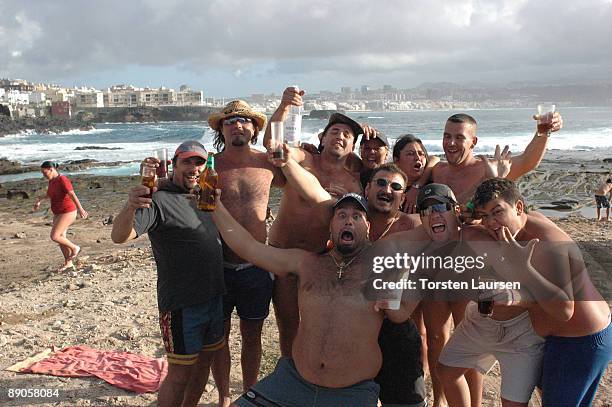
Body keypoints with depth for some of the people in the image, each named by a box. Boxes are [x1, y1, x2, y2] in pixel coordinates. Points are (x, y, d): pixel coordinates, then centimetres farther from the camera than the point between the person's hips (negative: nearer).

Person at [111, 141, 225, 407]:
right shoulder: (159, 200, -15)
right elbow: (119, 236, -28)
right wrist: (130, 207, -46)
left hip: (214, 297, 8)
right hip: (181, 305, -7)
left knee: (204, 363, 20)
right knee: (179, 374, 2)